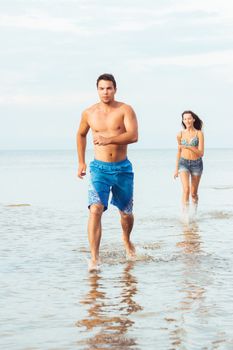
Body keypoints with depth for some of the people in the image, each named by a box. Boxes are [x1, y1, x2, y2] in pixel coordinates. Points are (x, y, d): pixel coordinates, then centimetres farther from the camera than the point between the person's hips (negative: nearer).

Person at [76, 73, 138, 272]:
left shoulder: (125, 110, -5)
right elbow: (81, 134, 22)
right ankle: (95, 258, -22)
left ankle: (127, 240, 48)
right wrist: (81, 162, 19)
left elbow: (133, 136, -18)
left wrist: (109, 139, -30)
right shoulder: (89, 113, 3)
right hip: (99, 168, 0)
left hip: (122, 168, 0)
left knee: (126, 212, 15)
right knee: (95, 209, -20)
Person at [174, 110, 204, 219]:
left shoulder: (199, 134, -6)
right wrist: (176, 168, 15)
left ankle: (195, 210, 38)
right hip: (183, 163, 1)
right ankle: (185, 214, -19)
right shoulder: (180, 135, 3)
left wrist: (188, 147, -25)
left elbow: (201, 153, -12)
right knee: (186, 189, -20)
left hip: (196, 164, -1)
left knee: (193, 193, 10)